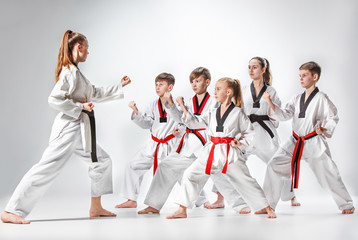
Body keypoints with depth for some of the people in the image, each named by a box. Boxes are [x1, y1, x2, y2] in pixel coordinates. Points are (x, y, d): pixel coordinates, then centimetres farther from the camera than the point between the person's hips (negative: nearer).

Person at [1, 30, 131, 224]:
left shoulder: (75, 72, 17)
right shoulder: (70, 72, -13)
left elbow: (94, 93, 27)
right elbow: (54, 99, -21)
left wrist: (120, 86, 31)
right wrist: (80, 107, -18)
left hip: (80, 130, 11)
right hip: (69, 128, -11)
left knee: (102, 162, 15)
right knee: (47, 167, -13)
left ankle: (96, 207, 21)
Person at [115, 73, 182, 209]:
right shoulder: (153, 105, 7)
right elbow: (146, 124, 4)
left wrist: (180, 130, -20)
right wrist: (136, 112, -9)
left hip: (170, 146, -6)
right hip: (153, 146, 6)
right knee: (133, 167, 4)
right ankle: (131, 200, 15)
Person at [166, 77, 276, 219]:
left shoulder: (238, 113, -1)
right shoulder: (212, 114, 13)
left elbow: (250, 133, 4)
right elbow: (194, 122, 11)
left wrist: (241, 143, -11)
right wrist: (183, 107, 5)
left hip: (231, 154, -5)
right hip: (211, 153, 5)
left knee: (245, 181, -5)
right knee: (190, 174, -3)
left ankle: (268, 209, 9)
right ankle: (182, 210, 4)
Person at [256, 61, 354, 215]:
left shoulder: (321, 98, -6)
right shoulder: (296, 99, 11)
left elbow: (332, 118, -4)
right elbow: (284, 115, 2)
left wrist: (324, 129, -22)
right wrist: (271, 103, -9)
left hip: (315, 143, -5)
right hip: (295, 143, 5)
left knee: (328, 174, -1)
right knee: (274, 166, -4)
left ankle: (346, 205, 22)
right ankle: (268, 204, 5)